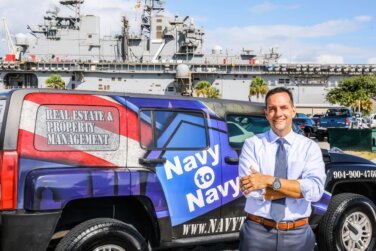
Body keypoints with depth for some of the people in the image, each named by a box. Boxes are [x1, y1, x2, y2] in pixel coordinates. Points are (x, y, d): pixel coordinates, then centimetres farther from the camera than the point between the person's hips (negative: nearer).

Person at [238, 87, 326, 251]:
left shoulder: (310, 147, -1)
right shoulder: (252, 144, -4)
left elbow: (316, 190, -16)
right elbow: (250, 189, -17)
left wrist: (270, 181, -22)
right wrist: (299, 186, -15)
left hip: (298, 235, 1)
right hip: (257, 232, -1)